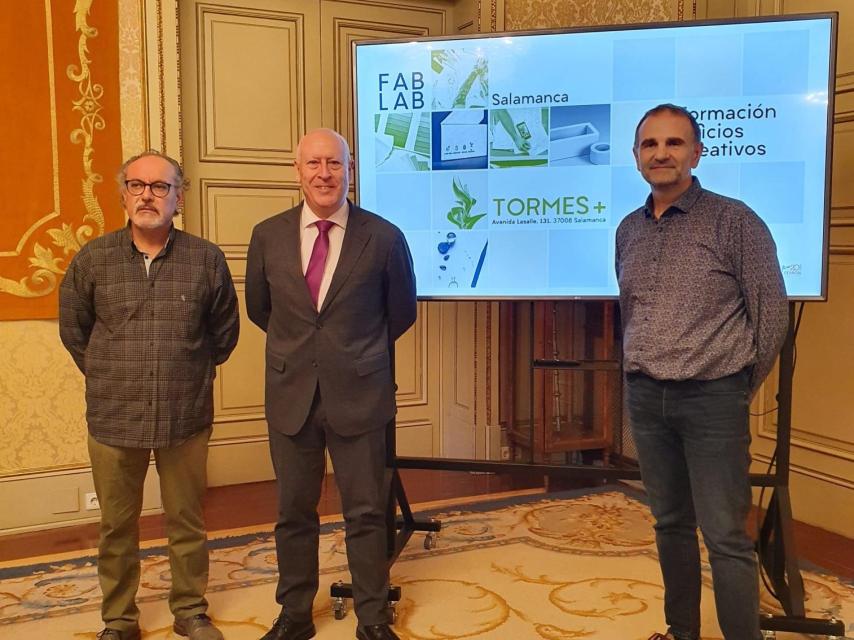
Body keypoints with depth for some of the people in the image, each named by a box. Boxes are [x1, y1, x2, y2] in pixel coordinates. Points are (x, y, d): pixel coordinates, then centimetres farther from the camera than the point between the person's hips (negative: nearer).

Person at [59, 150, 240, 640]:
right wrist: (111, 377, 13)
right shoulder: (93, 260, -1)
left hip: (187, 417, 0)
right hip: (114, 418, 1)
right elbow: (73, 329, 13)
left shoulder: (207, 259, -3)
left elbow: (225, 330, 11)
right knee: (117, 526, 12)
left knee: (187, 521, 12)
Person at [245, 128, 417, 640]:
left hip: (359, 394, -2)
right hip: (291, 394, 2)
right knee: (294, 512, 14)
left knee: (367, 513, 9)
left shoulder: (384, 237, -6)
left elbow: (401, 313, 8)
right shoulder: (268, 236, 1)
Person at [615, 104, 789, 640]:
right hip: (645, 398, 5)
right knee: (671, 524, 15)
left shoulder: (734, 221, -6)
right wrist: (640, 375, 13)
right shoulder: (629, 230, 9)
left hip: (712, 399, -5)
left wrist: (742, 389, 1)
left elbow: (772, 311, -4)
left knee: (725, 536, -3)